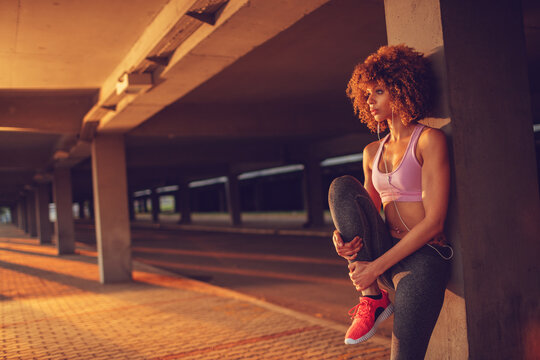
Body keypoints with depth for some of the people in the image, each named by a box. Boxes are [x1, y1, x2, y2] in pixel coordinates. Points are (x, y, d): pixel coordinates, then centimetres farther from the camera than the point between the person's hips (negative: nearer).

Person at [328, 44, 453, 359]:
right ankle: (372, 298, -16)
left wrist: (377, 266, -16)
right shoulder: (373, 152, 14)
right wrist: (343, 234, -8)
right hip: (384, 255, 6)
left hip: (424, 256, -6)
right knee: (342, 186, -17)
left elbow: (434, 221, -13)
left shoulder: (430, 139, -6)